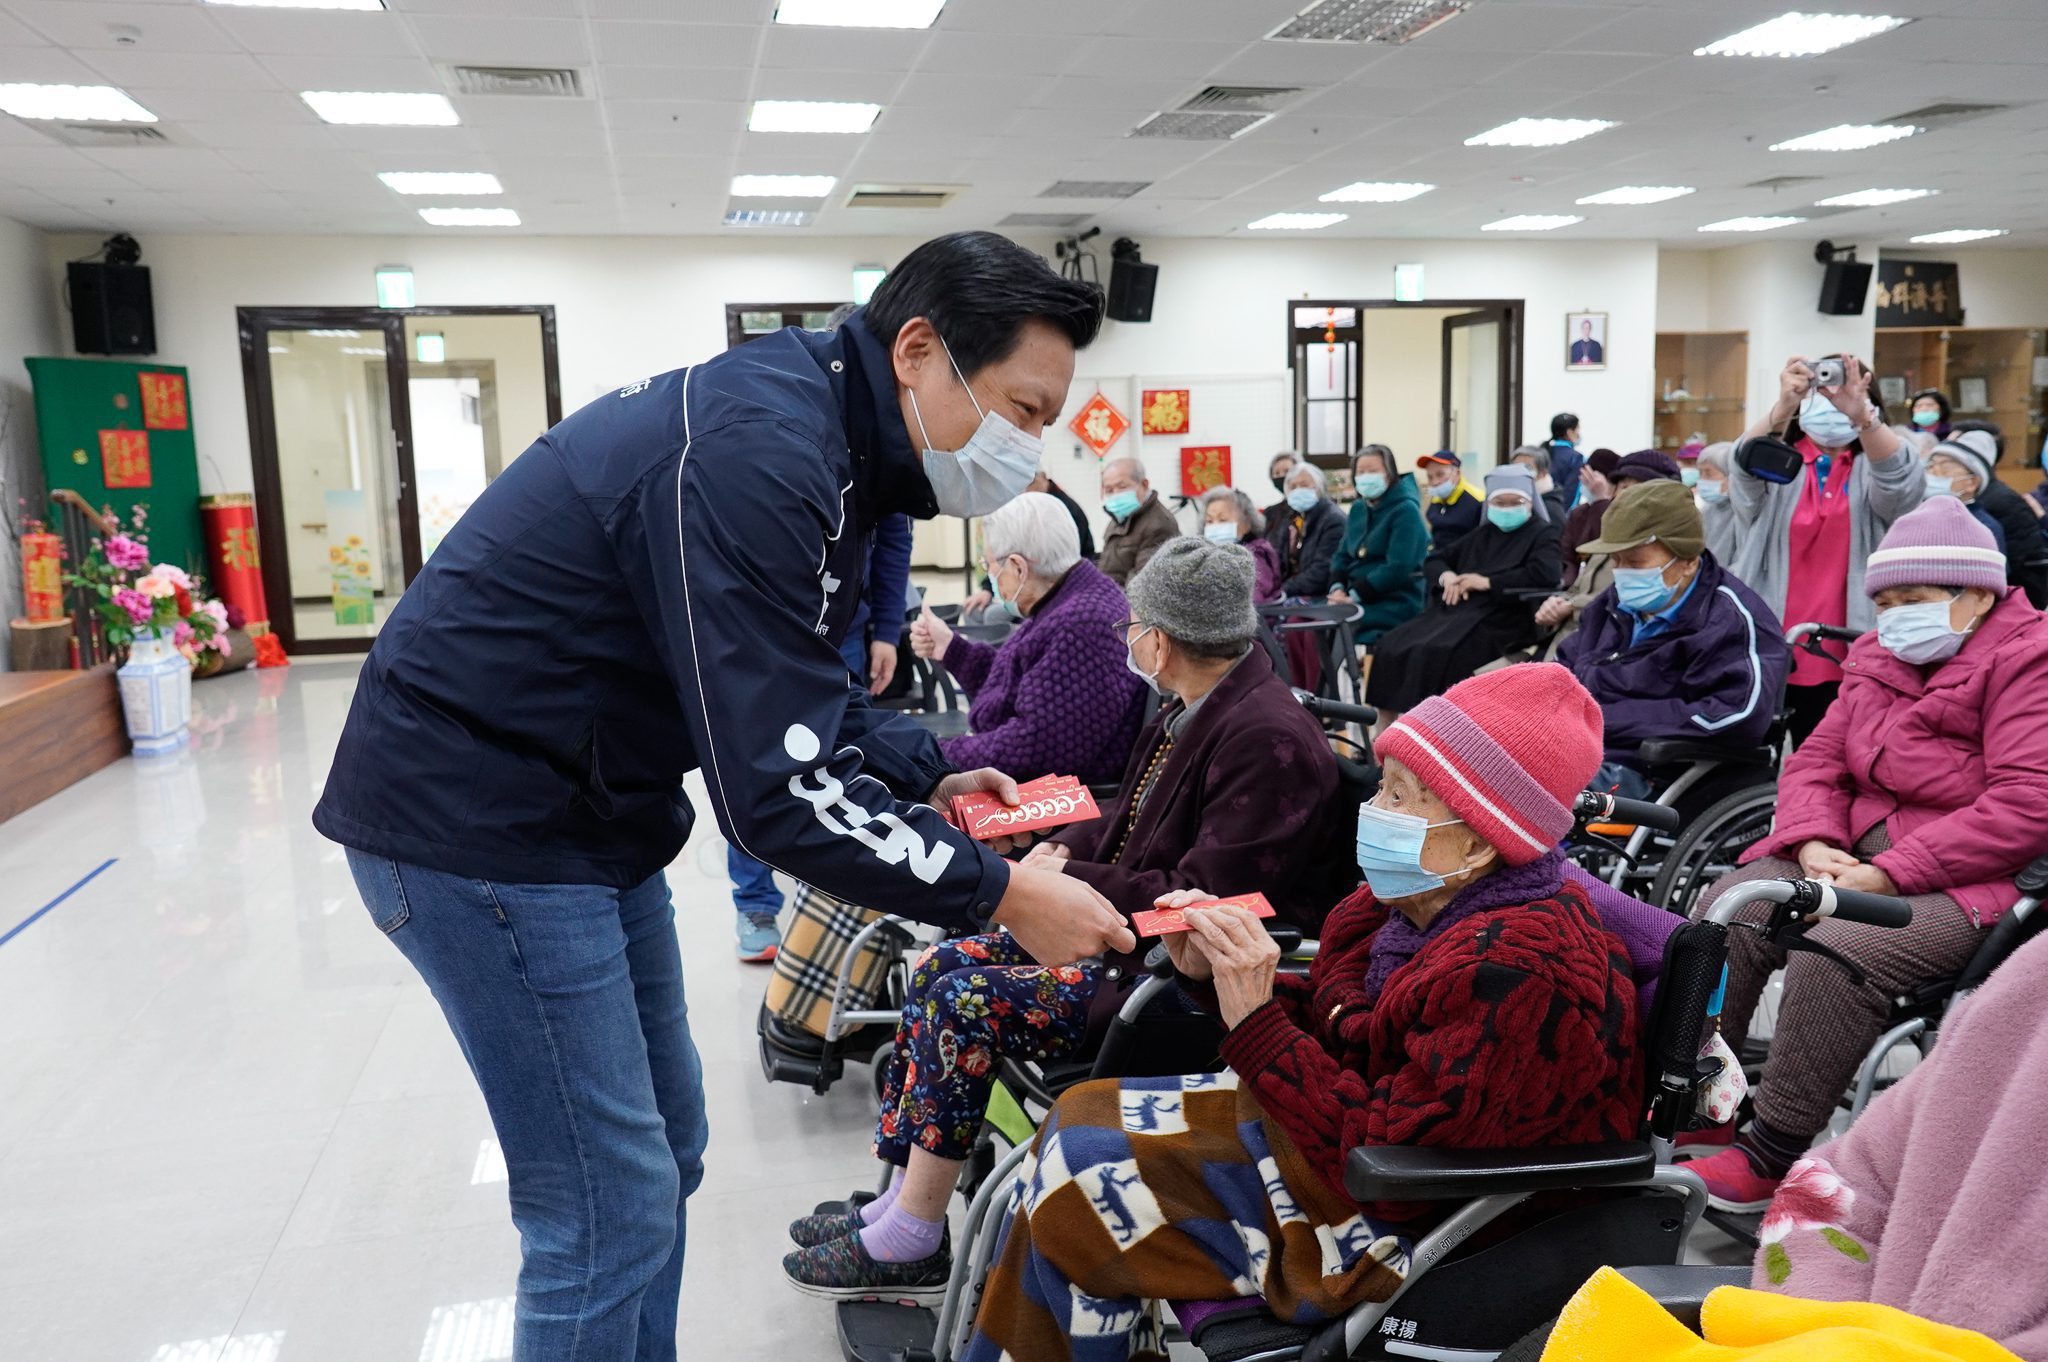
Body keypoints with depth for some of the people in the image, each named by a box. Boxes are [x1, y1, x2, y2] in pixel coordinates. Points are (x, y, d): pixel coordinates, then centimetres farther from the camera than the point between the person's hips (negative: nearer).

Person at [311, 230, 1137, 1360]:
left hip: (582, 806, 10)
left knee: (663, 1150, 19)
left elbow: (791, 689, 15)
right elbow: (776, 790, -29)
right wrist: (998, 896, -21)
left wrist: (927, 777, 3)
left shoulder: (814, 431, 5)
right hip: (475, 822, -10)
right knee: (611, 1212, -1)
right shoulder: (760, 454, -27)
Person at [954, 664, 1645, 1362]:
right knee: (1077, 1119, 7)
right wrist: (1212, 974, -8)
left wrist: (1254, 1021, -29)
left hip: (1402, 1228, -9)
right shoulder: (1424, 900, -2)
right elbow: (1333, 1025, 8)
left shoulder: (1517, 975, -29)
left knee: (1077, 1179, -11)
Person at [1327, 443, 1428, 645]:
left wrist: (1354, 595, -20)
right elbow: (1342, 555, 16)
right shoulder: (1358, 509, 15)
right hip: (1356, 599, 7)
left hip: (1395, 605, -7)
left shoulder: (1406, 511, -8)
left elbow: (1398, 568, -18)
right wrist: (1337, 588, -5)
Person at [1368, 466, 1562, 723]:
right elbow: (1433, 561, 29)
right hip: (1454, 610, 7)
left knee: (1434, 653, -33)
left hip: (1499, 619, -7)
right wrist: (1446, 576, 4)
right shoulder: (1483, 534, 26)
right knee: (1391, 648, -17)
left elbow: (1544, 573, -13)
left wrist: (1488, 582, -9)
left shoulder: (1543, 534, 7)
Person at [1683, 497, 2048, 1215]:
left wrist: (1888, 874, -23)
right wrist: (1816, 845, -9)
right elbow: (1816, 759, 13)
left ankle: (1768, 1157, -18)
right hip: (1853, 855, 7)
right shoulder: (1877, 658, 14)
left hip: (1961, 880, -7)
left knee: (1834, 954, -32)